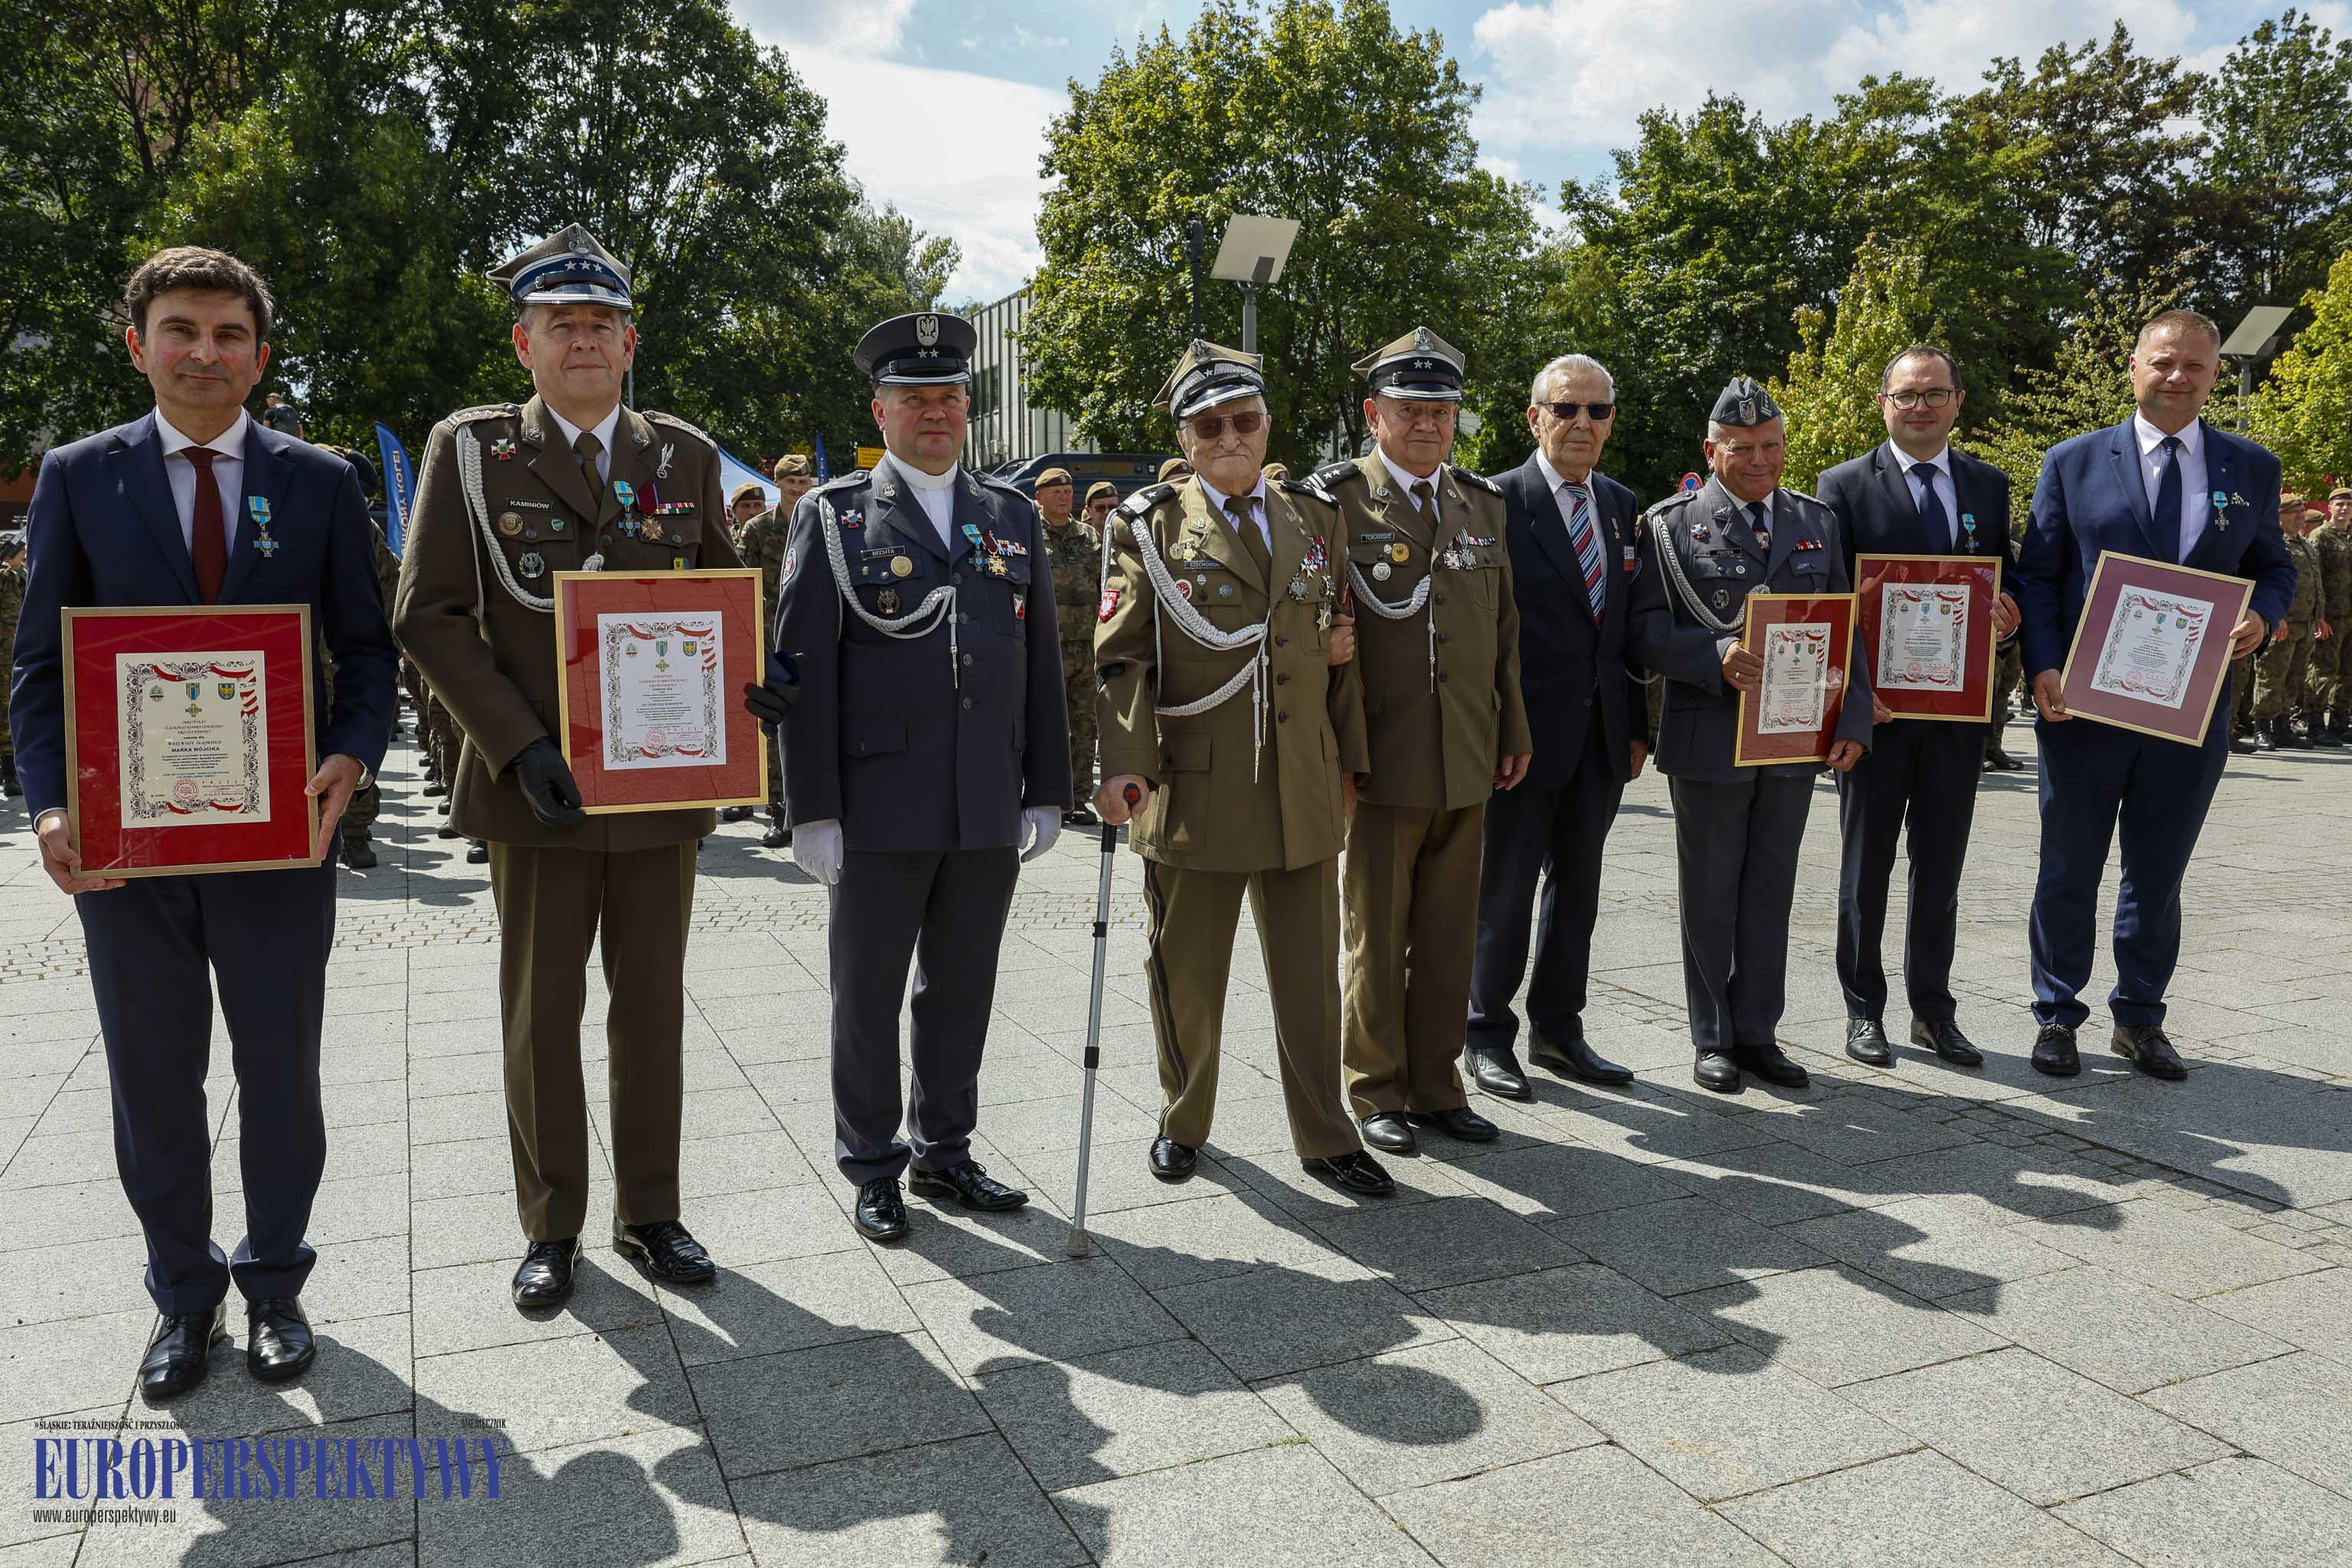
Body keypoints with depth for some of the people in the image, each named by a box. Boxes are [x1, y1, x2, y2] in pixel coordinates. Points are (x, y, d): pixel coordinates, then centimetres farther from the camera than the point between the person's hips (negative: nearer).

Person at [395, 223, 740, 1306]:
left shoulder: (686, 456, 7)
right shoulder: (469, 449, 0)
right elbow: (429, 616, -4)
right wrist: (519, 747, -15)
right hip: (535, 782, -2)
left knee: (652, 1009, 11)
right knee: (539, 1015, 9)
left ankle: (649, 1214, 26)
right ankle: (550, 1228, 24)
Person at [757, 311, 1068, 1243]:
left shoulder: (1014, 518, 11)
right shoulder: (834, 517, 0)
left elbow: (1042, 666, 12)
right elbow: (801, 672, -4)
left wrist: (1047, 791, 7)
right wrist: (812, 810, -9)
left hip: (989, 811, 3)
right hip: (879, 810, -3)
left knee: (961, 992, 13)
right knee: (868, 997, 8)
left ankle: (944, 1151, 30)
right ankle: (872, 1167, 24)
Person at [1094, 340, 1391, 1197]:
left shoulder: (1317, 518, 11)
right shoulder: (1149, 526, 0)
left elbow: (1342, 650, 13)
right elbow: (1121, 657, -5)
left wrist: (1349, 761, 10)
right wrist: (1124, 763, -18)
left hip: (1304, 790, 3)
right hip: (1193, 792, -2)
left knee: (1309, 973, 9)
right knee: (1187, 974, 10)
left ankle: (1325, 1136, 24)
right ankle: (1182, 1123, 31)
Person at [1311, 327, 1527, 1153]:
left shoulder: (1484, 504, 12)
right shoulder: (1337, 499, -4)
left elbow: (1504, 629, 17)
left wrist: (1513, 731, 14)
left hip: (1469, 766, 5)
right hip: (1383, 763, -5)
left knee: (1449, 936, 12)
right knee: (1377, 937, 6)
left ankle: (1436, 1085, 25)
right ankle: (1377, 1092, 20)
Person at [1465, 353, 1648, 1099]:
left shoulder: (1623, 506, 11)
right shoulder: (1497, 502, -8)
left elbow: (1628, 624, 14)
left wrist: (1638, 725, 11)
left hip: (1601, 734, 6)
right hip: (1525, 731, -6)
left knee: (1577, 890, 14)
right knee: (1504, 891, 5)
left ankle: (1558, 1029, 28)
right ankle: (1488, 1037, 19)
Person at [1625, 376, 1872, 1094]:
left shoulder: (1818, 521, 11)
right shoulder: (1671, 523, -2)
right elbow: (1646, 632, -9)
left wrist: (1852, 720, 0)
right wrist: (1718, 658, -25)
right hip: (1708, 739, -4)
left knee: (1771, 891, 11)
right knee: (1710, 894, 6)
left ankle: (1757, 1030, 23)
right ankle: (1712, 1038, 18)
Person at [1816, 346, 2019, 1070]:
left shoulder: (1989, 485, 10)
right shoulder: (1845, 485, -2)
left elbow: (2005, 580, 14)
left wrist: (2006, 619, -10)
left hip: (1959, 708, 3)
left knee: (1941, 867, 11)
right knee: (1866, 865, 7)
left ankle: (1933, 1010, 23)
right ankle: (1864, 1010, 18)